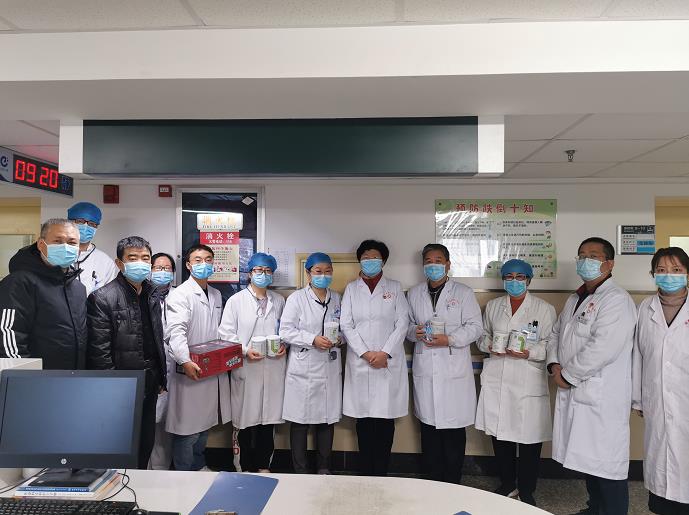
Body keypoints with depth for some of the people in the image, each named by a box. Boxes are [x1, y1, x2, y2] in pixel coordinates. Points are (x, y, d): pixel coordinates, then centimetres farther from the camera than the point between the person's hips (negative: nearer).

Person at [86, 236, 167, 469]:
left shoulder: (153, 295, 9)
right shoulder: (102, 298, -13)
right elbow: (99, 352, -15)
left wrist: (161, 378, 12)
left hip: (149, 386, 7)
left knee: (146, 443, 17)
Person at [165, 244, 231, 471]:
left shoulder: (216, 295, 16)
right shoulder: (180, 294, -8)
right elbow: (175, 331, -21)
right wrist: (185, 361, -33)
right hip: (190, 371, -7)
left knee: (205, 424, 17)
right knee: (187, 429, -1)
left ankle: (199, 469, 34)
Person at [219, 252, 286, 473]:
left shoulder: (279, 301, 10)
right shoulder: (236, 301, 1)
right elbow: (226, 333, -3)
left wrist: (284, 345, -1)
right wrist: (245, 350, -14)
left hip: (273, 367, 3)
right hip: (246, 368, -2)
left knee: (268, 418, 9)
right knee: (247, 421, 6)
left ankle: (264, 465, 26)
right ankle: (247, 467, 23)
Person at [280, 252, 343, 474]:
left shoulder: (337, 298, 10)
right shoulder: (296, 298, -3)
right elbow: (286, 331, -9)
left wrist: (339, 338, -5)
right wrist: (313, 339, -19)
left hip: (330, 369, 4)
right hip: (304, 369, -4)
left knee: (328, 419, 11)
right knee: (300, 421, 5)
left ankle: (324, 468, 27)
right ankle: (300, 470, 20)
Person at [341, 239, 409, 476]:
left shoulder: (394, 287, 9)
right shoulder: (351, 288, 10)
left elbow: (402, 323, 1)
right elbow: (346, 325, 3)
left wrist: (385, 353, -10)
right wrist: (365, 353, -9)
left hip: (389, 362, 0)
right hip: (360, 363, 1)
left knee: (385, 417, 1)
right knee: (363, 418, 4)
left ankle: (381, 472, 12)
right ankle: (365, 472, 16)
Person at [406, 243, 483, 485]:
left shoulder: (463, 292, 3)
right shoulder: (414, 293, 12)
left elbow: (475, 326, -2)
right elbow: (407, 324, 17)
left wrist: (449, 340, -15)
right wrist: (415, 332, -6)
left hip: (454, 369, -3)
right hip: (425, 369, 3)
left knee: (453, 426, 1)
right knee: (428, 424, 9)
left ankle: (452, 483, 16)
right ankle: (432, 480, 23)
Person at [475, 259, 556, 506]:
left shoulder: (544, 309, 2)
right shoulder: (493, 306, 12)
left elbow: (550, 344, -1)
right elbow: (483, 336, 18)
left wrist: (529, 353, -17)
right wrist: (490, 345, -4)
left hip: (528, 381, -3)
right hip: (496, 379, 3)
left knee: (529, 439, 1)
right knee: (500, 434, 9)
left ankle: (526, 491, 22)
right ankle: (507, 485, 30)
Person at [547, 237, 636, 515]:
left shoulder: (617, 300, -13)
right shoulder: (575, 299, 15)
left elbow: (603, 349, -22)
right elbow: (556, 333, 20)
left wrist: (568, 375, -15)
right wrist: (554, 364, 2)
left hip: (602, 398, -8)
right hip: (574, 394, 8)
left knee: (607, 465, 1)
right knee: (586, 458, 20)